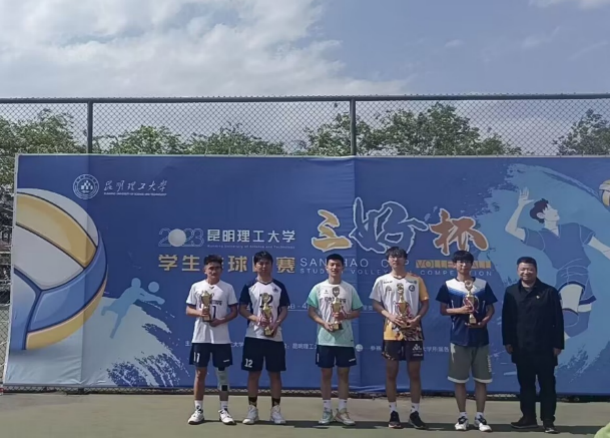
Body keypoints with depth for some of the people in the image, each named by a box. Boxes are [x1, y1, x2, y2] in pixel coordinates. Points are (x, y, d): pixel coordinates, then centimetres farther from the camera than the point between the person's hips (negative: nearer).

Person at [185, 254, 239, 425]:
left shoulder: (228, 288, 1)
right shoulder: (196, 287, 4)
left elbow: (234, 311, 3)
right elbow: (188, 310, 6)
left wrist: (221, 320, -15)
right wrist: (199, 312, -15)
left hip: (221, 338, 0)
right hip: (201, 337, 1)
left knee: (222, 372, 4)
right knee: (200, 372, 5)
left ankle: (224, 410, 11)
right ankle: (198, 410, 13)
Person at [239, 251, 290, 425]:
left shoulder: (279, 287, 5)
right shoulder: (249, 286, 2)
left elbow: (284, 310, 5)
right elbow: (242, 309, 1)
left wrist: (277, 324, -13)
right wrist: (256, 319, -16)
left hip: (275, 337, 1)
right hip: (254, 336, -1)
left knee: (275, 373, 4)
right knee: (254, 373, 4)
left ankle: (275, 410, 12)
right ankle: (252, 409, 13)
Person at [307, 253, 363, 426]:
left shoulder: (349, 289, 4)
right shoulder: (318, 288, 2)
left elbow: (357, 311, 6)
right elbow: (311, 311, 1)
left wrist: (345, 316, -14)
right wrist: (324, 323, -14)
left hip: (345, 339, 1)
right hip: (325, 339, -1)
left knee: (343, 373, 5)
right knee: (326, 374, 5)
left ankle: (342, 411, 14)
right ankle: (327, 411, 14)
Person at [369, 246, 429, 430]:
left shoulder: (416, 280, 4)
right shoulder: (382, 281, 4)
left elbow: (425, 302, 5)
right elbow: (375, 303, 4)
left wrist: (417, 318, -12)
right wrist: (390, 316, -13)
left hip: (413, 331, 0)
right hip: (392, 332, 0)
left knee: (415, 373, 3)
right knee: (391, 373, 4)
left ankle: (415, 413, 13)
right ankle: (393, 413, 13)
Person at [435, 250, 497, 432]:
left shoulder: (483, 284, 4)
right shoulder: (448, 286, 1)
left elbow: (491, 308, 8)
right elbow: (443, 310, 3)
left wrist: (484, 321, -12)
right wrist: (459, 310, -15)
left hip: (480, 338, 1)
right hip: (459, 338, -1)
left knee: (482, 379, 4)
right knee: (459, 379, 4)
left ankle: (480, 416, 15)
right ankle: (462, 416, 16)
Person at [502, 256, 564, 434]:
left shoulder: (549, 292, -2)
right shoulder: (511, 292, 6)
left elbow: (558, 321, -2)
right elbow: (506, 319, 7)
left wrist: (557, 344, -5)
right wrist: (507, 341, 2)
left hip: (544, 349, -2)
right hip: (521, 349, 3)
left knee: (547, 385, 3)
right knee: (526, 384, 10)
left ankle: (548, 421, 10)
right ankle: (528, 418, 20)